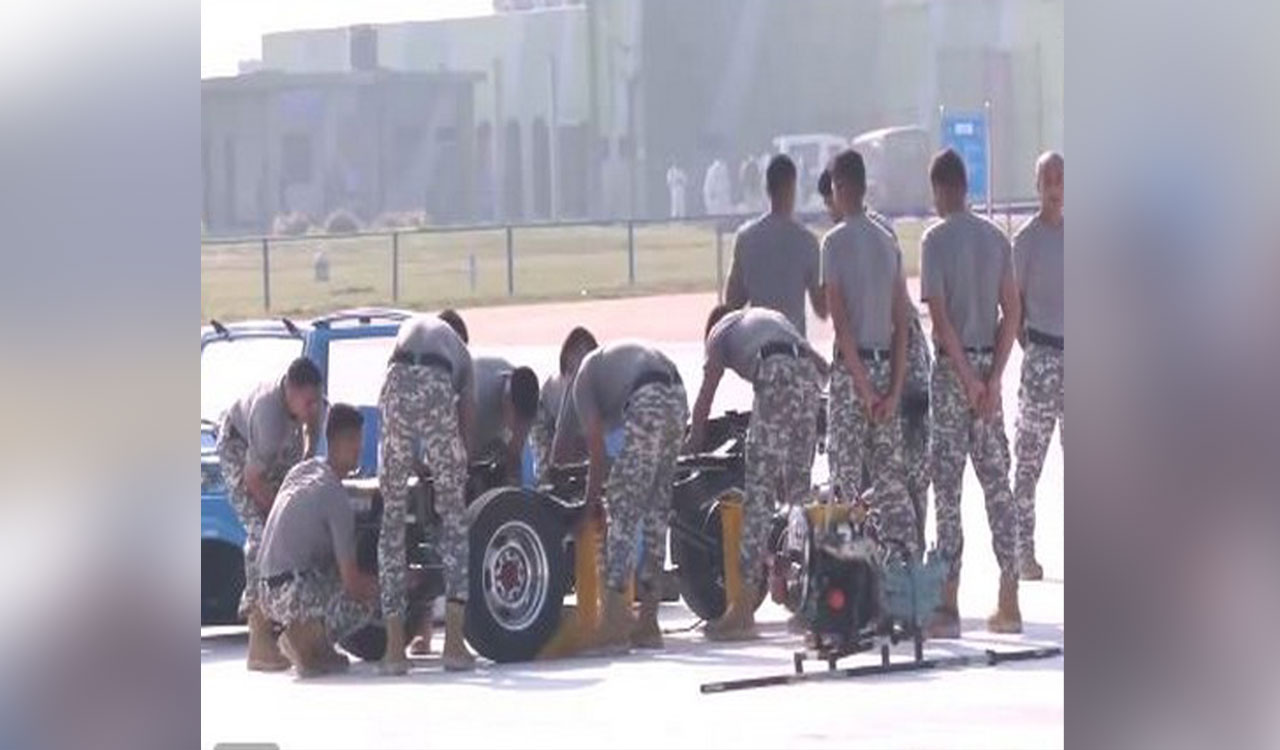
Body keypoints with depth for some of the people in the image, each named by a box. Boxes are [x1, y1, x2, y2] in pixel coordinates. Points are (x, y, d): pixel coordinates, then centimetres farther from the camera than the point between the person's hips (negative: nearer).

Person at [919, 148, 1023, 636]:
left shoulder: (936, 240, -8)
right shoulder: (997, 239, 7)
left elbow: (940, 317, -14)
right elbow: (1012, 312, 2)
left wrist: (968, 378, -12)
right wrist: (992, 379, -2)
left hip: (953, 367, -5)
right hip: (989, 364, 5)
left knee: (948, 489, -3)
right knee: (997, 485, 8)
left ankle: (949, 605, -5)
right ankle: (1009, 603, 8)